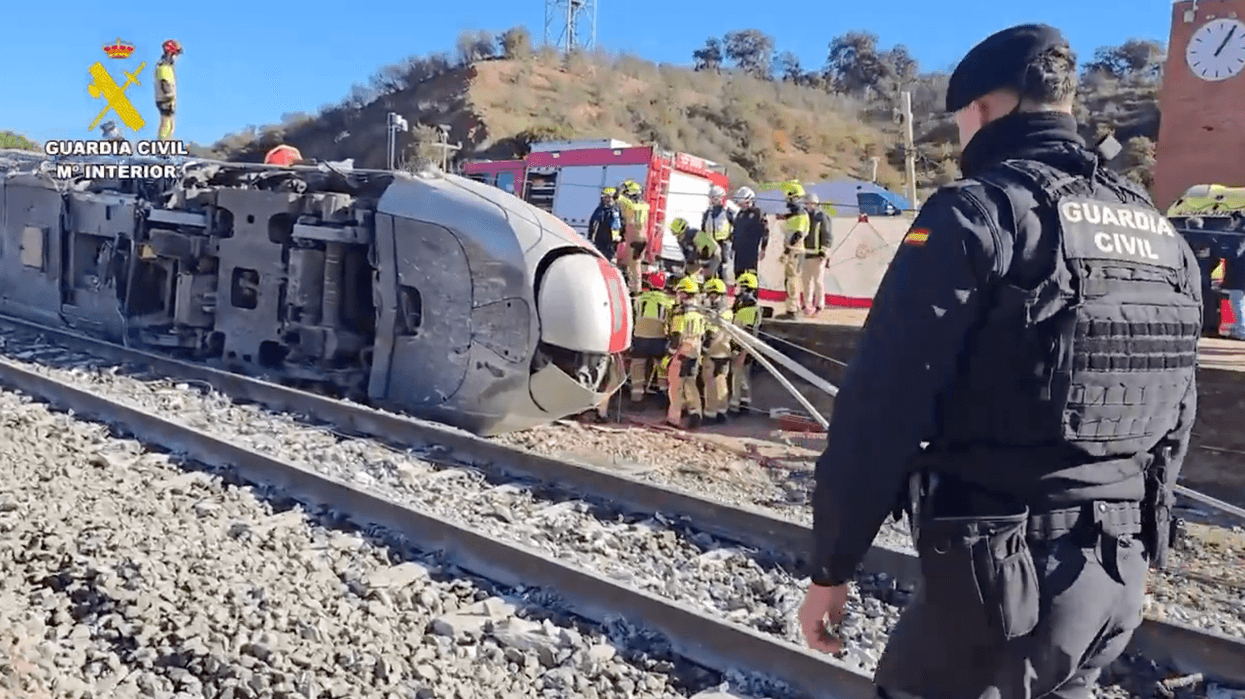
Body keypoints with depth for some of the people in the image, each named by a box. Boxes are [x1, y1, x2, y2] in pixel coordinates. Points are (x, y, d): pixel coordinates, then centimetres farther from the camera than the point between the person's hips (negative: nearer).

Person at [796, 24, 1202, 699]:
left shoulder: (979, 211, -14)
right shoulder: (1163, 236, 10)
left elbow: (882, 406, -19)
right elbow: (1175, 420, 16)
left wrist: (831, 567, -10)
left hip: (1000, 570, -7)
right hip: (1120, 570, 8)